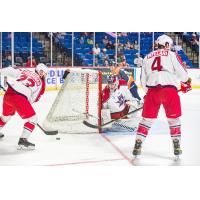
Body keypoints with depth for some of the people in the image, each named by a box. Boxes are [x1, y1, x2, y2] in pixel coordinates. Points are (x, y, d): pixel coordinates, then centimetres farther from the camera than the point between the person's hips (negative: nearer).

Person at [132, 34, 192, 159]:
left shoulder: (147, 57, 19)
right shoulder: (172, 55, 7)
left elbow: (143, 79, 20)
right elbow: (181, 72, 2)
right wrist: (187, 83, 21)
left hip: (152, 90, 3)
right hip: (169, 89, -3)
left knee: (147, 118, 12)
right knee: (174, 118, 12)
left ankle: (138, 145, 8)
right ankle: (177, 146, 12)